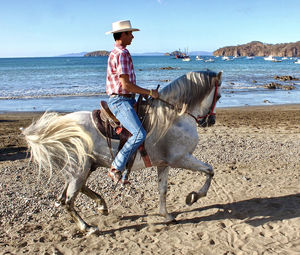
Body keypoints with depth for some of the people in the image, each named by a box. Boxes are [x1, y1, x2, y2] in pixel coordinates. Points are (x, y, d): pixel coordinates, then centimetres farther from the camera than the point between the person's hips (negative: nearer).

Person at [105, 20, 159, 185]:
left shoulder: (117, 53, 20)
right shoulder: (121, 54, -14)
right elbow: (125, 84, -21)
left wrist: (143, 94, 20)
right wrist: (149, 92, -14)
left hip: (128, 99, 11)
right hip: (120, 101, -11)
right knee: (140, 134, -24)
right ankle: (116, 168, -13)